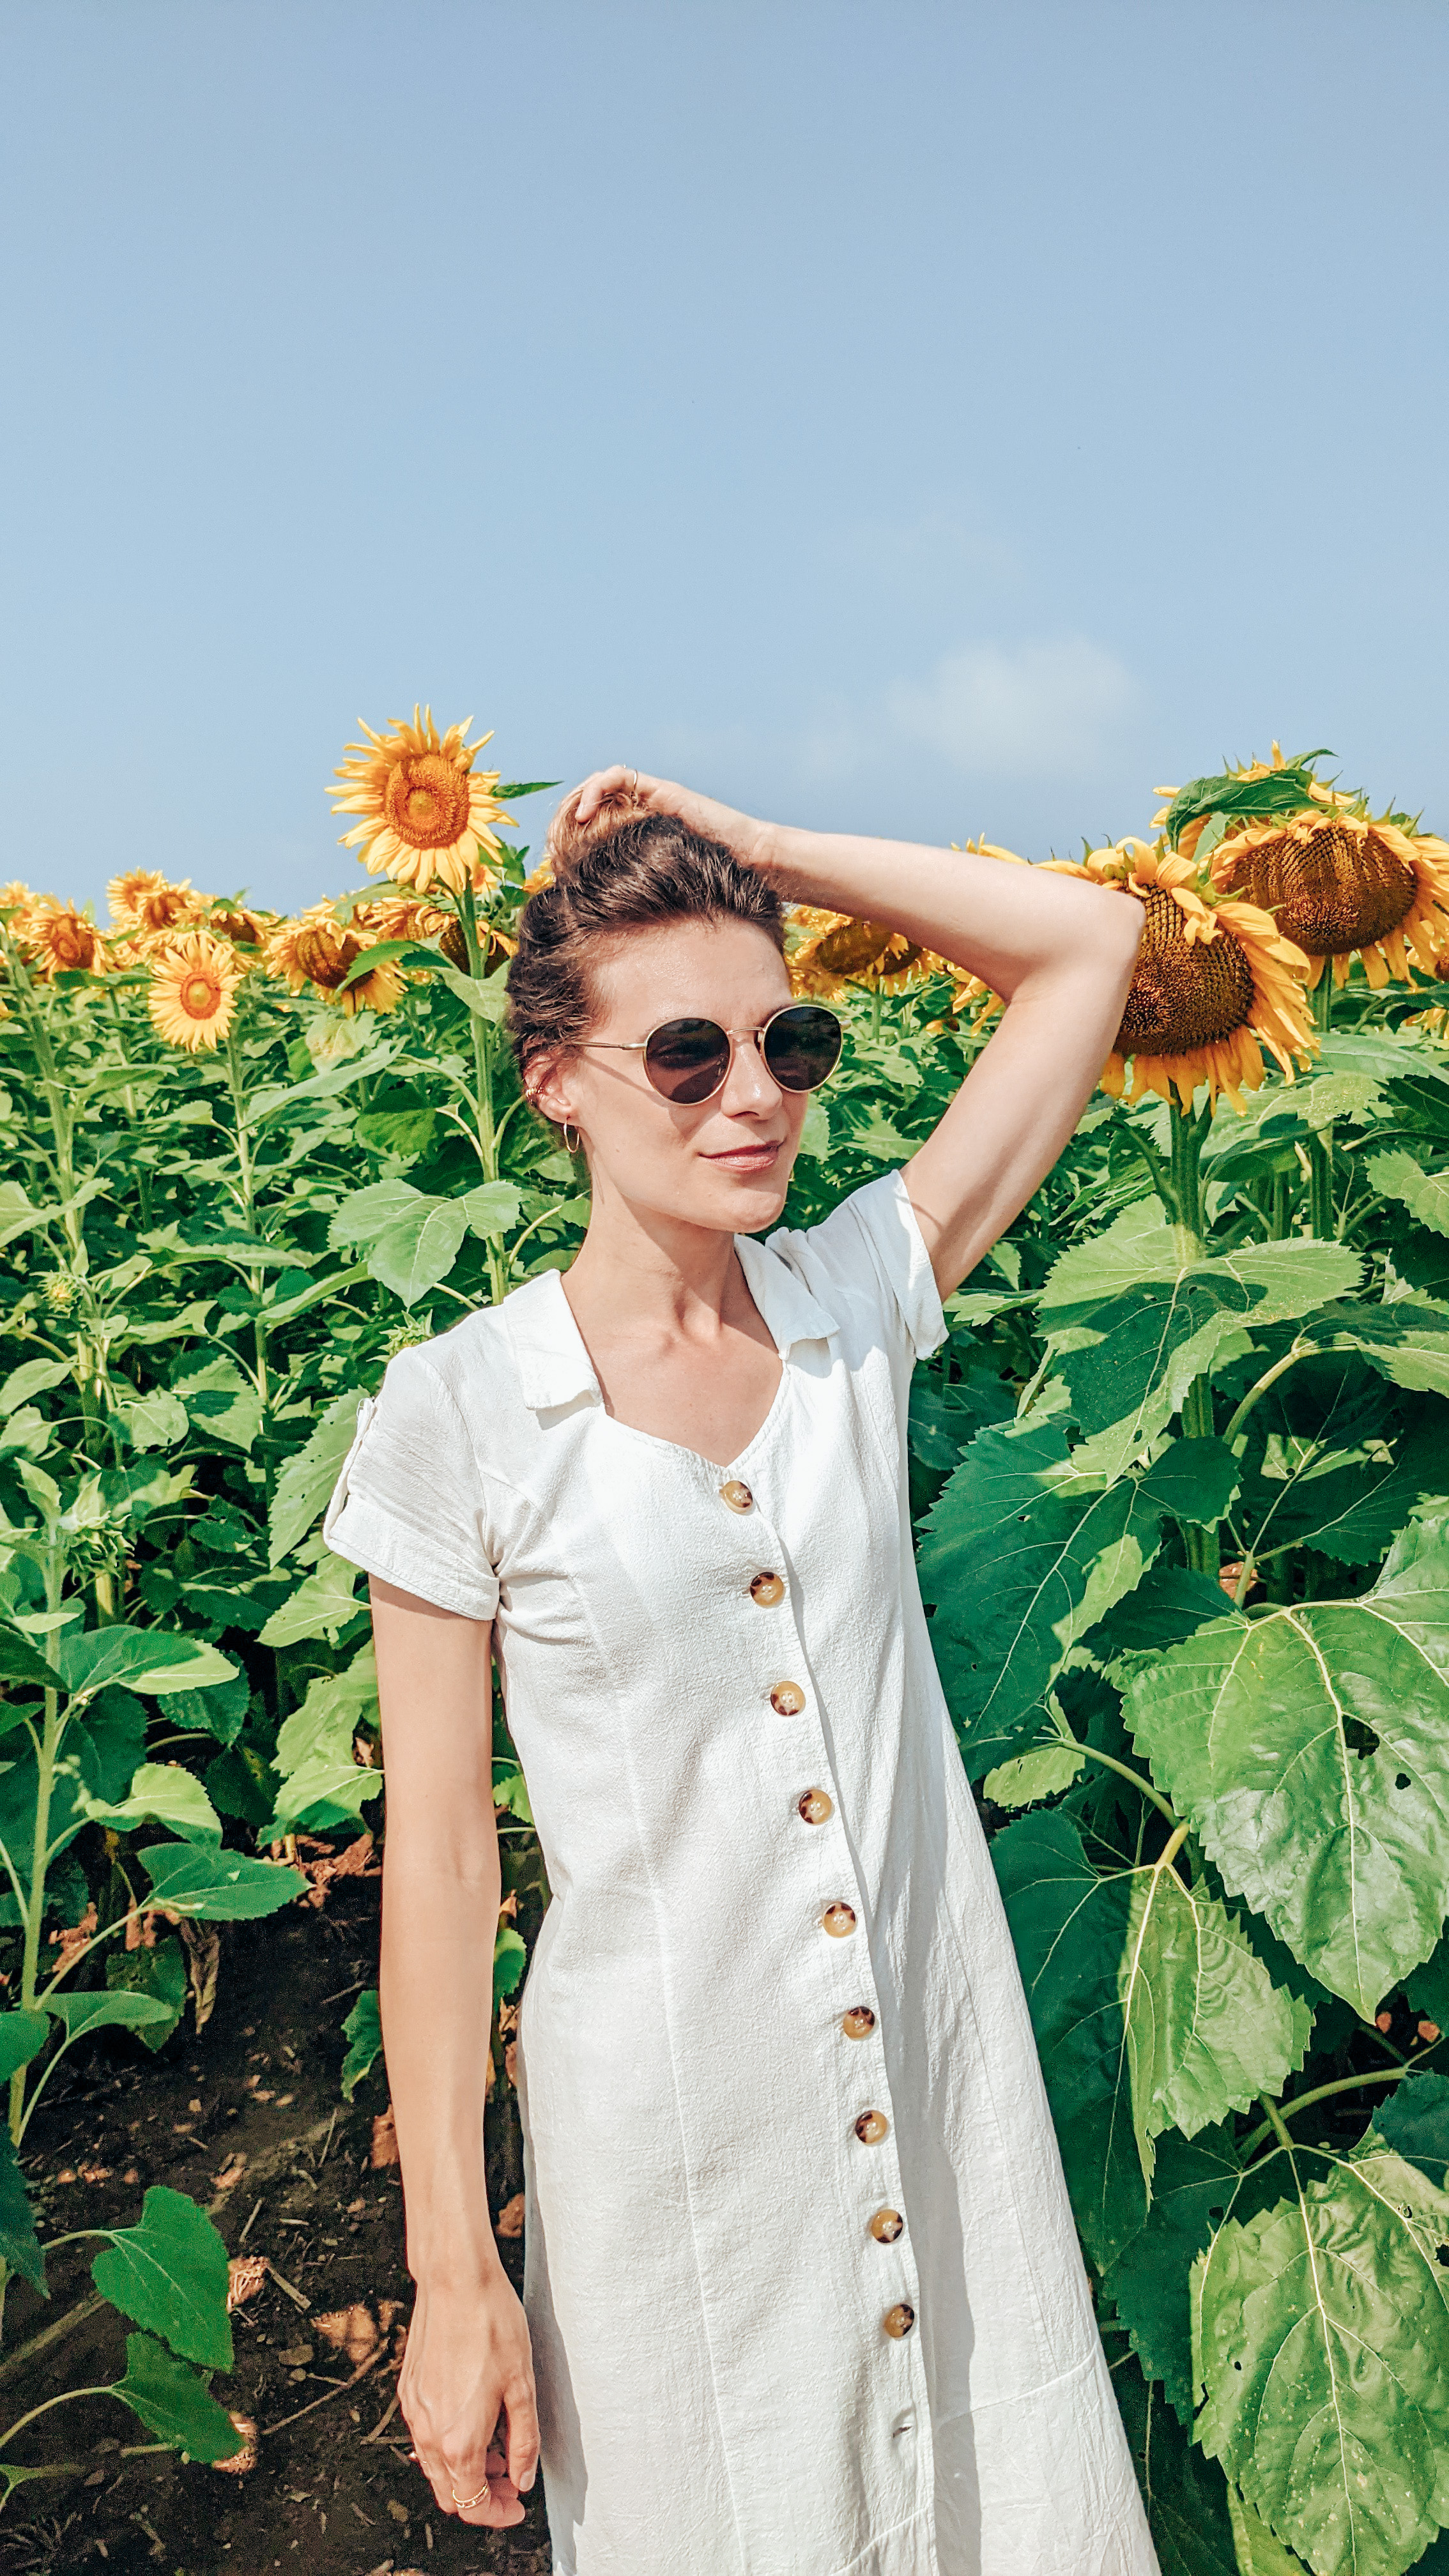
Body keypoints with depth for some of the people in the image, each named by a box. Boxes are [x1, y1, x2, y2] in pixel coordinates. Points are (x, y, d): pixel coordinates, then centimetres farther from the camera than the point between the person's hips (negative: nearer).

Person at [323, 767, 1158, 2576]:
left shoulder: (859, 1300, -4)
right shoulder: (458, 1415, -13)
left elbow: (1090, 943, -2)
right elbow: (439, 1851, -9)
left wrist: (751, 850, -8)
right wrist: (454, 2268, -7)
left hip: (943, 2076, 3)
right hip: (671, 2129, -2)